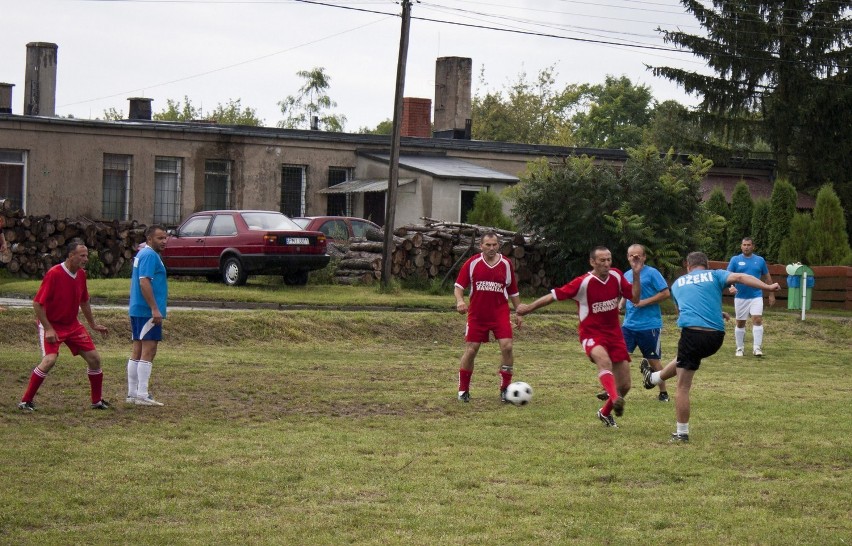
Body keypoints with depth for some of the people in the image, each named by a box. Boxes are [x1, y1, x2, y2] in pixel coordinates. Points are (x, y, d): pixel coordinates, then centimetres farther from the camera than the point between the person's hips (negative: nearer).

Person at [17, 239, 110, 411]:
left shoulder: (81, 274, 1)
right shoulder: (54, 274, -21)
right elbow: (37, 303, -20)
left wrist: (93, 324, 21)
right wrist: (48, 329, -22)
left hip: (72, 325, 7)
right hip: (52, 325, -7)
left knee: (94, 358, 3)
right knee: (49, 360, -25)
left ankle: (97, 401, 19)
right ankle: (26, 401, -13)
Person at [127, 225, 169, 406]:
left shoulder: (142, 253, 19)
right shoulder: (150, 255, -13)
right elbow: (144, 282, -22)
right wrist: (155, 309, -24)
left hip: (137, 310, 11)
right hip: (147, 311, -11)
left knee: (137, 351, 11)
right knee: (148, 351, -10)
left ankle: (132, 394, 14)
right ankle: (142, 395, -11)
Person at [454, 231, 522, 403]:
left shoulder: (506, 264, 3)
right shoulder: (472, 263, -3)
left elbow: (513, 291, 13)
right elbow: (459, 286, -1)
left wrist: (518, 312, 12)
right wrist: (460, 301, -19)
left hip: (500, 314, 1)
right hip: (476, 315, -1)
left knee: (507, 346, -13)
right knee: (470, 350, 0)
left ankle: (505, 389, 0)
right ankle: (463, 390, 14)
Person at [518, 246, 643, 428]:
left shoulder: (616, 276, -1)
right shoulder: (583, 282, -15)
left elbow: (635, 298, 3)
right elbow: (555, 295, -11)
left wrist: (637, 274, -9)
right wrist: (530, 307, -7)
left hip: (614, 334, 5)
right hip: (592, 334, -5)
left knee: (625, 385, 5)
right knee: (604, 360, -40)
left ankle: (605, 412, 32)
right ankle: (615, 399, -59)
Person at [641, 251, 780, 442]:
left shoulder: (678, 283, 21)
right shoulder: (715, 275, 13)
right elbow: (740, 277, -3)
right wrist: (768, 287, -8)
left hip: (692, 333, -2)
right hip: (716, 336, 2)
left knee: (683, 387, 7)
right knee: (684, 359, 33)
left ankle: (682, 433, 14)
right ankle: (654, 378, 51)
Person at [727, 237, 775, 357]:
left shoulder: (760, 260, 5)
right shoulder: (735, 260, 1)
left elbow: (767, 277, 14)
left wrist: (771, 294, 13)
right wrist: (730, 287, -25)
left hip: (756, 296, 0)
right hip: (740, 297, 0)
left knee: (757, 320, -14)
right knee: (740, 323, 7)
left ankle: (757, 348, -14)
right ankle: (740, 348, 19)